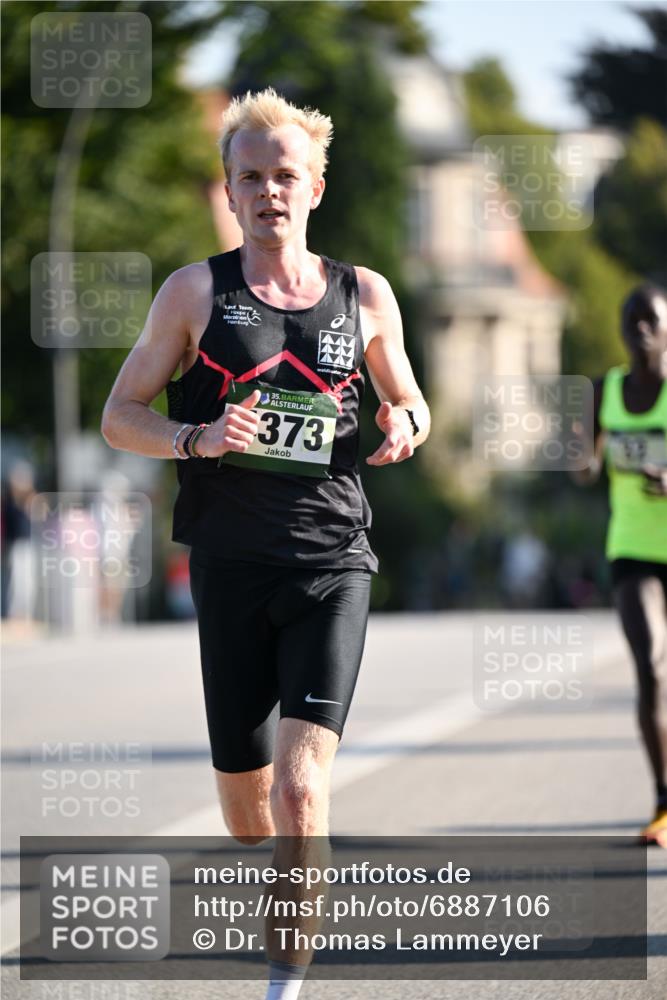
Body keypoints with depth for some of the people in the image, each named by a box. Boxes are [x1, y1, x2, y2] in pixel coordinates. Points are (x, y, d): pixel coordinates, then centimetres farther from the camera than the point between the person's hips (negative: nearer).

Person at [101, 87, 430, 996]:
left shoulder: (364, 295, 8)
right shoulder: (196, 291, 4)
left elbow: (410, 404, 21)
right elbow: (119, 417, 5)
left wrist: (404, 425, -3)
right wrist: (196, 439, -14)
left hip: (331, 563, -1)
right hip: (231, 566, 1)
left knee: (301, 787, -17)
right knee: (244, 797, 9)